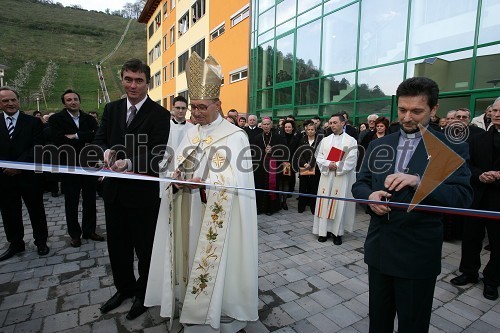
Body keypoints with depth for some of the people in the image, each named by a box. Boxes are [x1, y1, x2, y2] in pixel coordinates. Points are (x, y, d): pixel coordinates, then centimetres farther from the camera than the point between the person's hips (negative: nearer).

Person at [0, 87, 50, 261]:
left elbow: (37, 148, -8)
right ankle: (15, 243, 30)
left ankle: (41, 241, 23)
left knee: (36, 210, 8)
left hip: (29, 174, -3)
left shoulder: (33, 122, -1)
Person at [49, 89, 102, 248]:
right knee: (71, 203, 10)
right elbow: (58, 140, -18)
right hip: (69, 167, -2)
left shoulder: (89, 119, 6)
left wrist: (76, 136, -20)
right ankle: (75, 234, 24)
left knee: (90, 201, 10)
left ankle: (89, 231, 25)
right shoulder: (56, 119, -2)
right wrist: (84, 141, -15)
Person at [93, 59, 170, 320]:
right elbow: (99, 139, 8)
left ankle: (144, 293, 36)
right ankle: (124, 287, 43)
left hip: (143, 191, -5)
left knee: (144, 246, 12)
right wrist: (107, 151, -15)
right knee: (117, 244, 19)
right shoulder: (111, 109, 8)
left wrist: (129, 163, -33)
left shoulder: (159, 114, -10)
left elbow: (156, 154, -17)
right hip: (114, 189, 6)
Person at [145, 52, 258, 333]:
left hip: (217, 218, -5)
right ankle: (193, 310, 34)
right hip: (189, 213, 6)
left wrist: (202, 183, -30)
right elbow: (178, 168, 5)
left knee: (214, 264, 4)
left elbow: (234, 179, -18)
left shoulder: (235, 136, -8)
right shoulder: (191, 133, 11)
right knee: (191, 258, 14)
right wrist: (177, 180, -17)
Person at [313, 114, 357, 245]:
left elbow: (350, 162, -8)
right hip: (326, 177, 4)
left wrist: (336, 166, -12)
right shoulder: (325, 140, 10)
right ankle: (325, 230, 14)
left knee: (339, 204, 0)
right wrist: (329, 164, -13)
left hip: (342, 178, -3)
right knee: (325, 203, 4)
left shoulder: (351, 141, -1)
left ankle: (337, 232, 11)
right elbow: (319, 158, 4)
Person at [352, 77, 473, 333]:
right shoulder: (378, 145, 6)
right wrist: (370, 196, -16)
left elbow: (463, 198, -14)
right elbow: (360, 184, 7)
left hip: (418, 253, -3)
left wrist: (418, 181, -30)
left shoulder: (452, 148, -5)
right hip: (379, 248, 4)